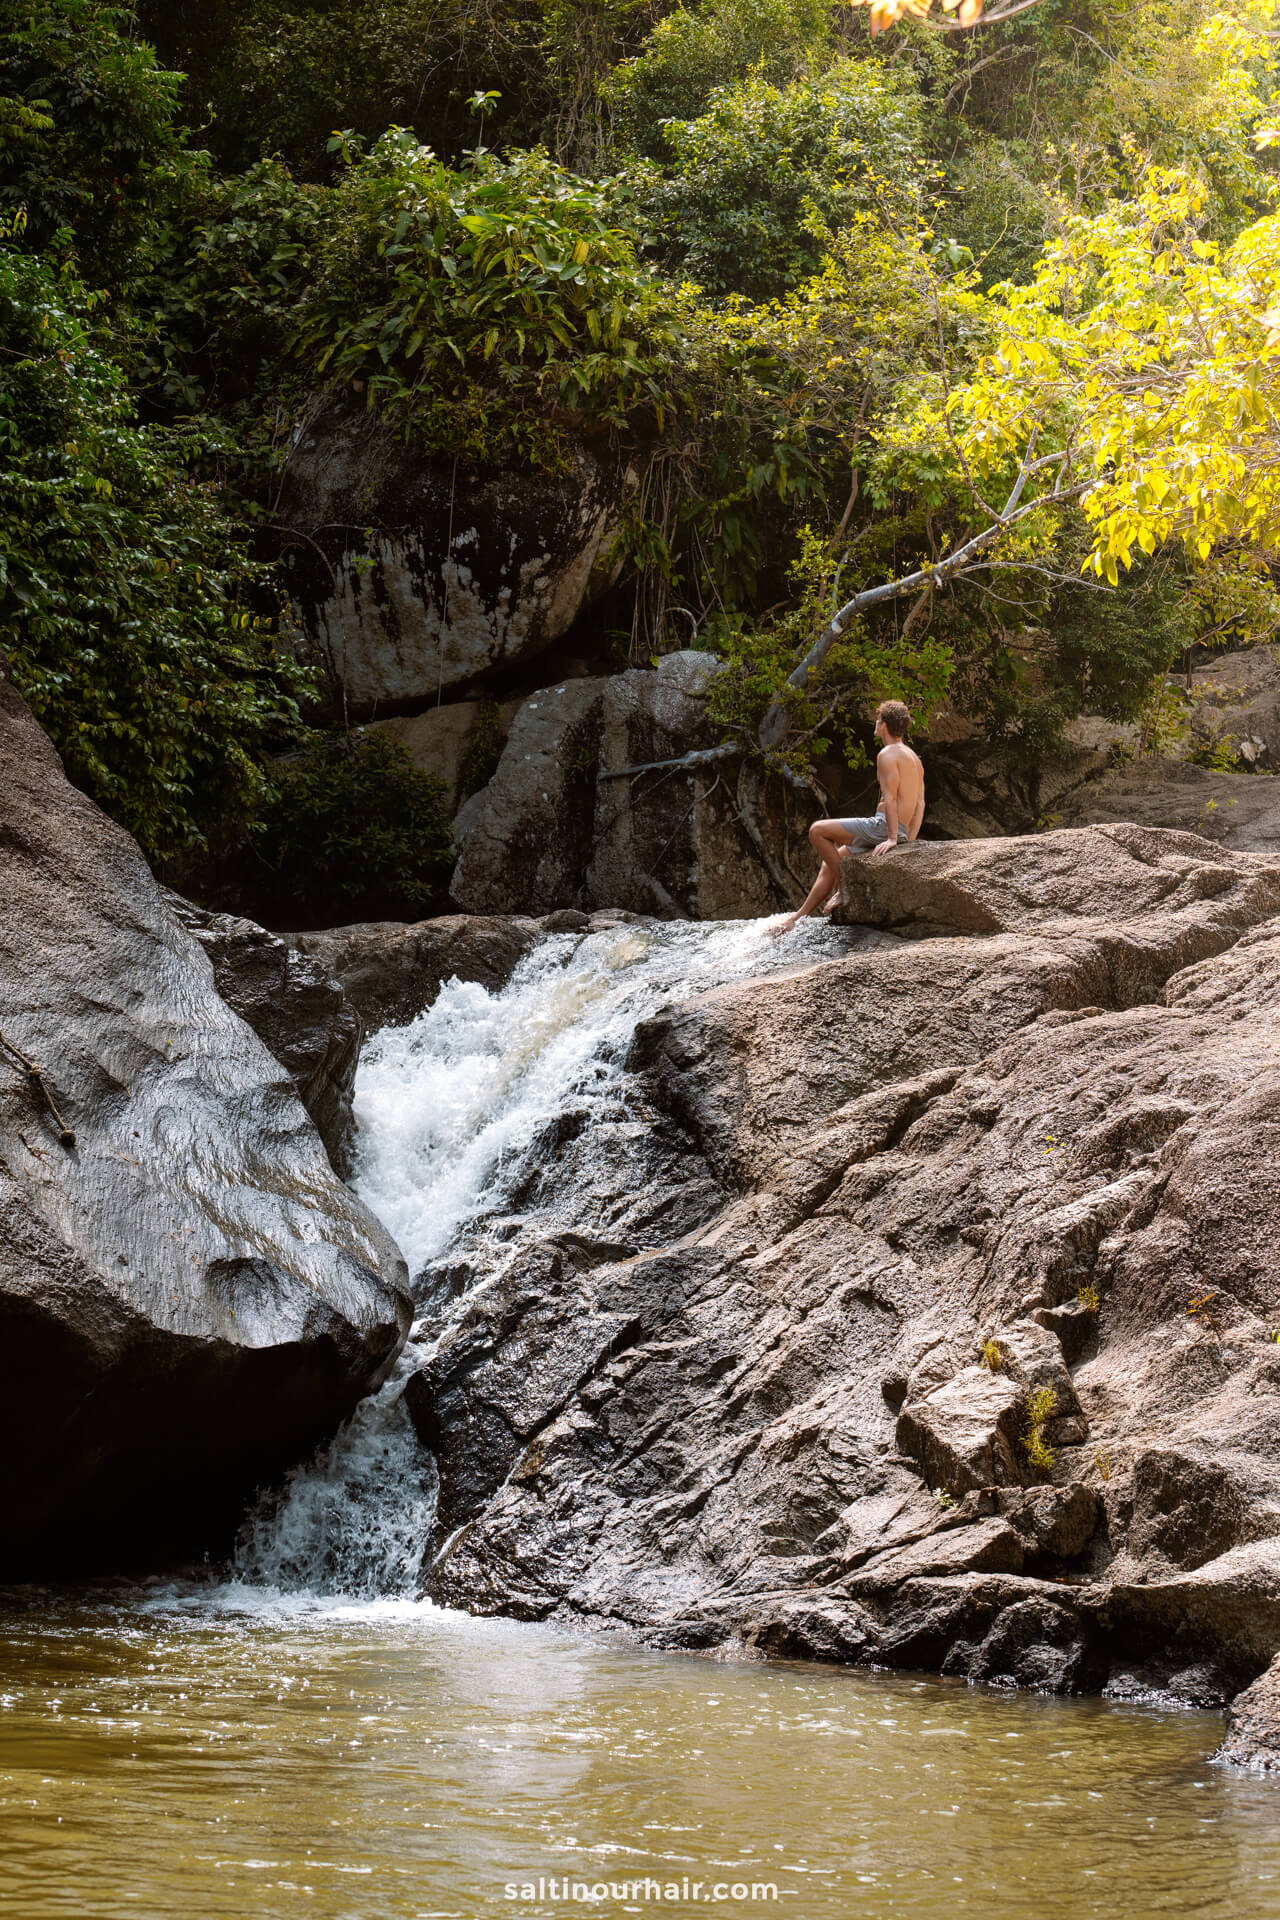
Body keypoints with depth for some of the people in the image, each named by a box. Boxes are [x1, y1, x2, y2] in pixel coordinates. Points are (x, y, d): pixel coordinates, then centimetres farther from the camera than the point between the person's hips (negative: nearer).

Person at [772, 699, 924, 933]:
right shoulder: (914, 758, 20)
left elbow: (890, 798, -19)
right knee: (829, 863, 17)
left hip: (883, 826, -10)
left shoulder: (888, 754, -10)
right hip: (900, 832, 10)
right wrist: (909, 840, 11)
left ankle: (844, 888, -4)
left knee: (817, 830, -5)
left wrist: (892, 838, -24)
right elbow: (919, 804, 15)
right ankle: (799, 917, 19)